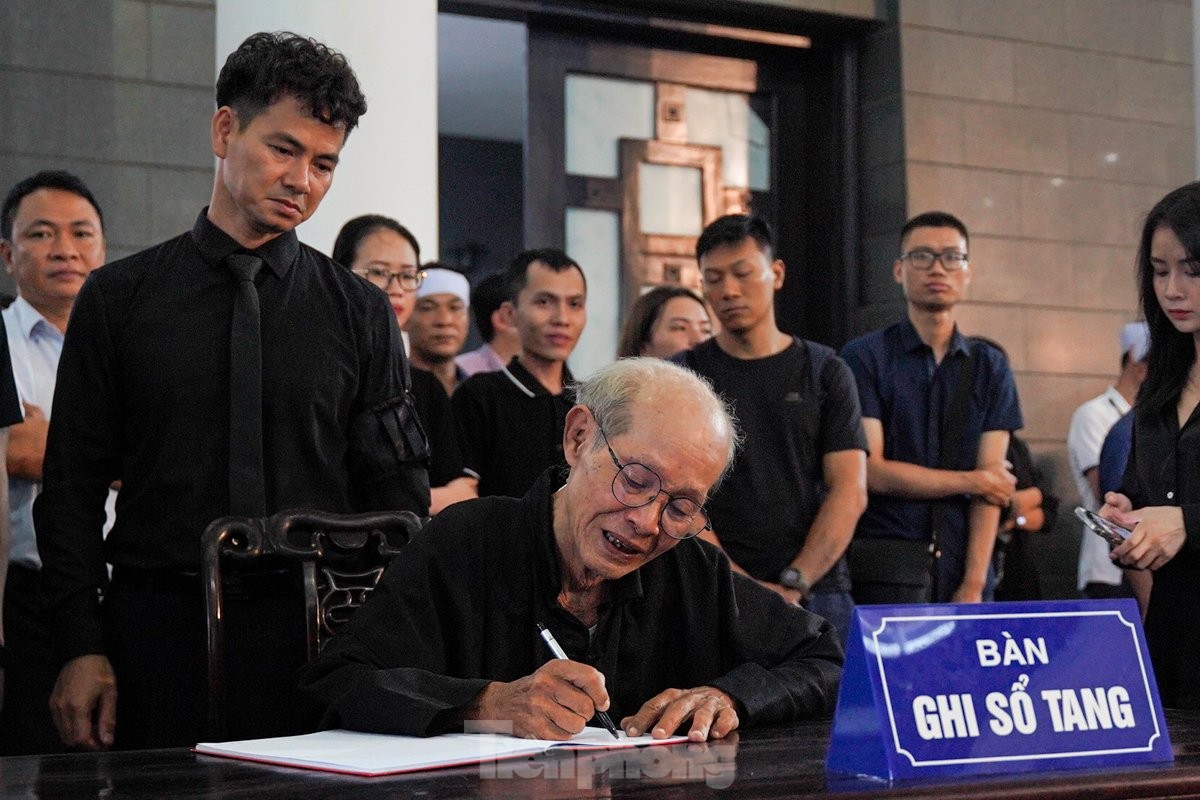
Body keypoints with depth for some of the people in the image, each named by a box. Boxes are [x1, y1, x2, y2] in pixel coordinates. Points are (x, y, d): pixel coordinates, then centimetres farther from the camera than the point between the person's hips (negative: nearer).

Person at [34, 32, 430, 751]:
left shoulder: (362, 314, 7)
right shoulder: (119, 299, 5)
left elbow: (397, 499, 5)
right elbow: (72, 489, 4)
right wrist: (81, 649, -5)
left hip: (314, 638, 1)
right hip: (157, 632, 0)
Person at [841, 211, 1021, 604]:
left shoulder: (989, 368, 11)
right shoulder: (864, 357, 1)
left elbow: (992, 481, 3)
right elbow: (871, 472, -8)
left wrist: (974, 585, -7)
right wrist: (972, 481, 0)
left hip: (963, 570, 3)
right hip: (887, 571, -3)